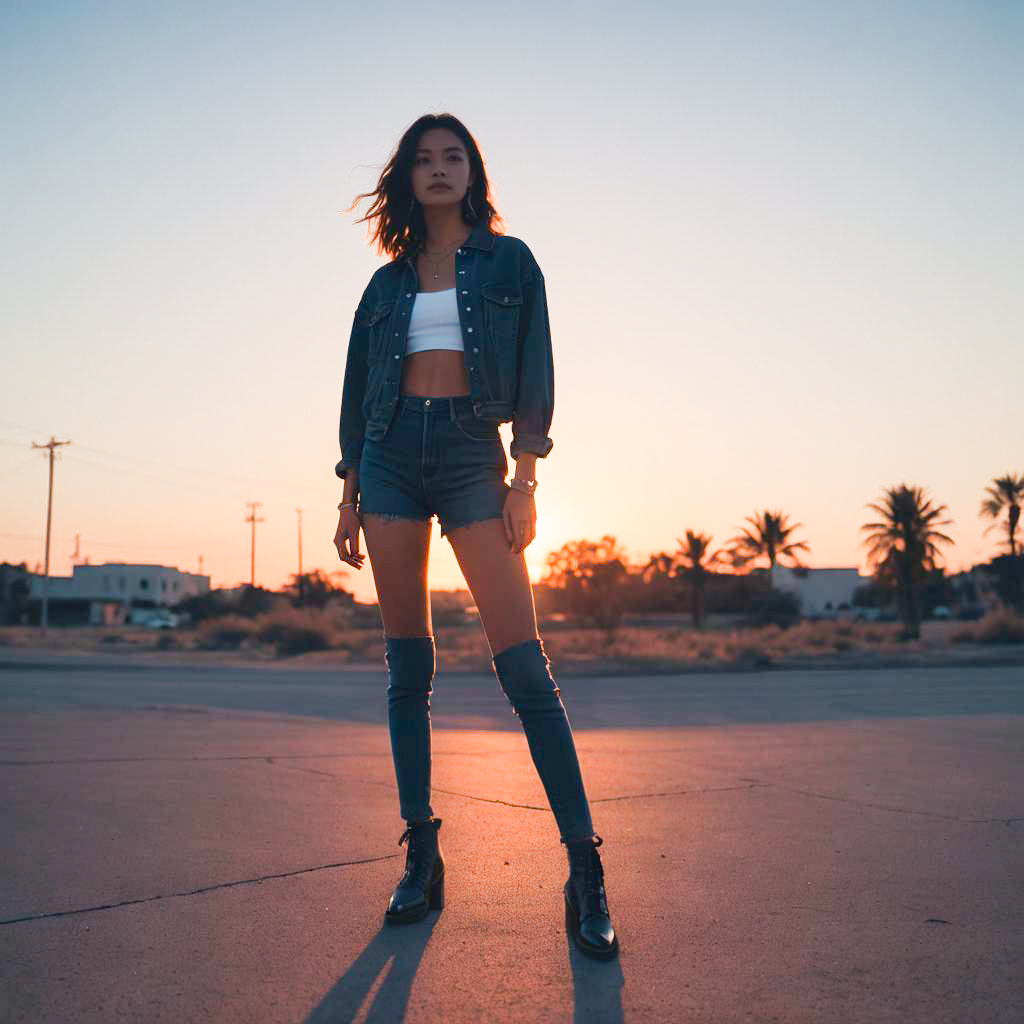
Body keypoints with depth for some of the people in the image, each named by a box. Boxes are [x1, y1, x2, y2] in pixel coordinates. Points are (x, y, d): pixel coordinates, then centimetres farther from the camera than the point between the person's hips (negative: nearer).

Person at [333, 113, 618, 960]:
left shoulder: (508, 261, 10)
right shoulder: (388, 281, 18)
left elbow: (534, 373, 2)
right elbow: (358, 391, 16)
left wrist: (524, 479, -10)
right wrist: (351, 498, 9)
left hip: (472, 453, -3)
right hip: (392, 455, 4)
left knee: (523, 663, -12)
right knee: (407, 665, 1)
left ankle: (585, 868, -9)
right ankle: (422, 856, 9)